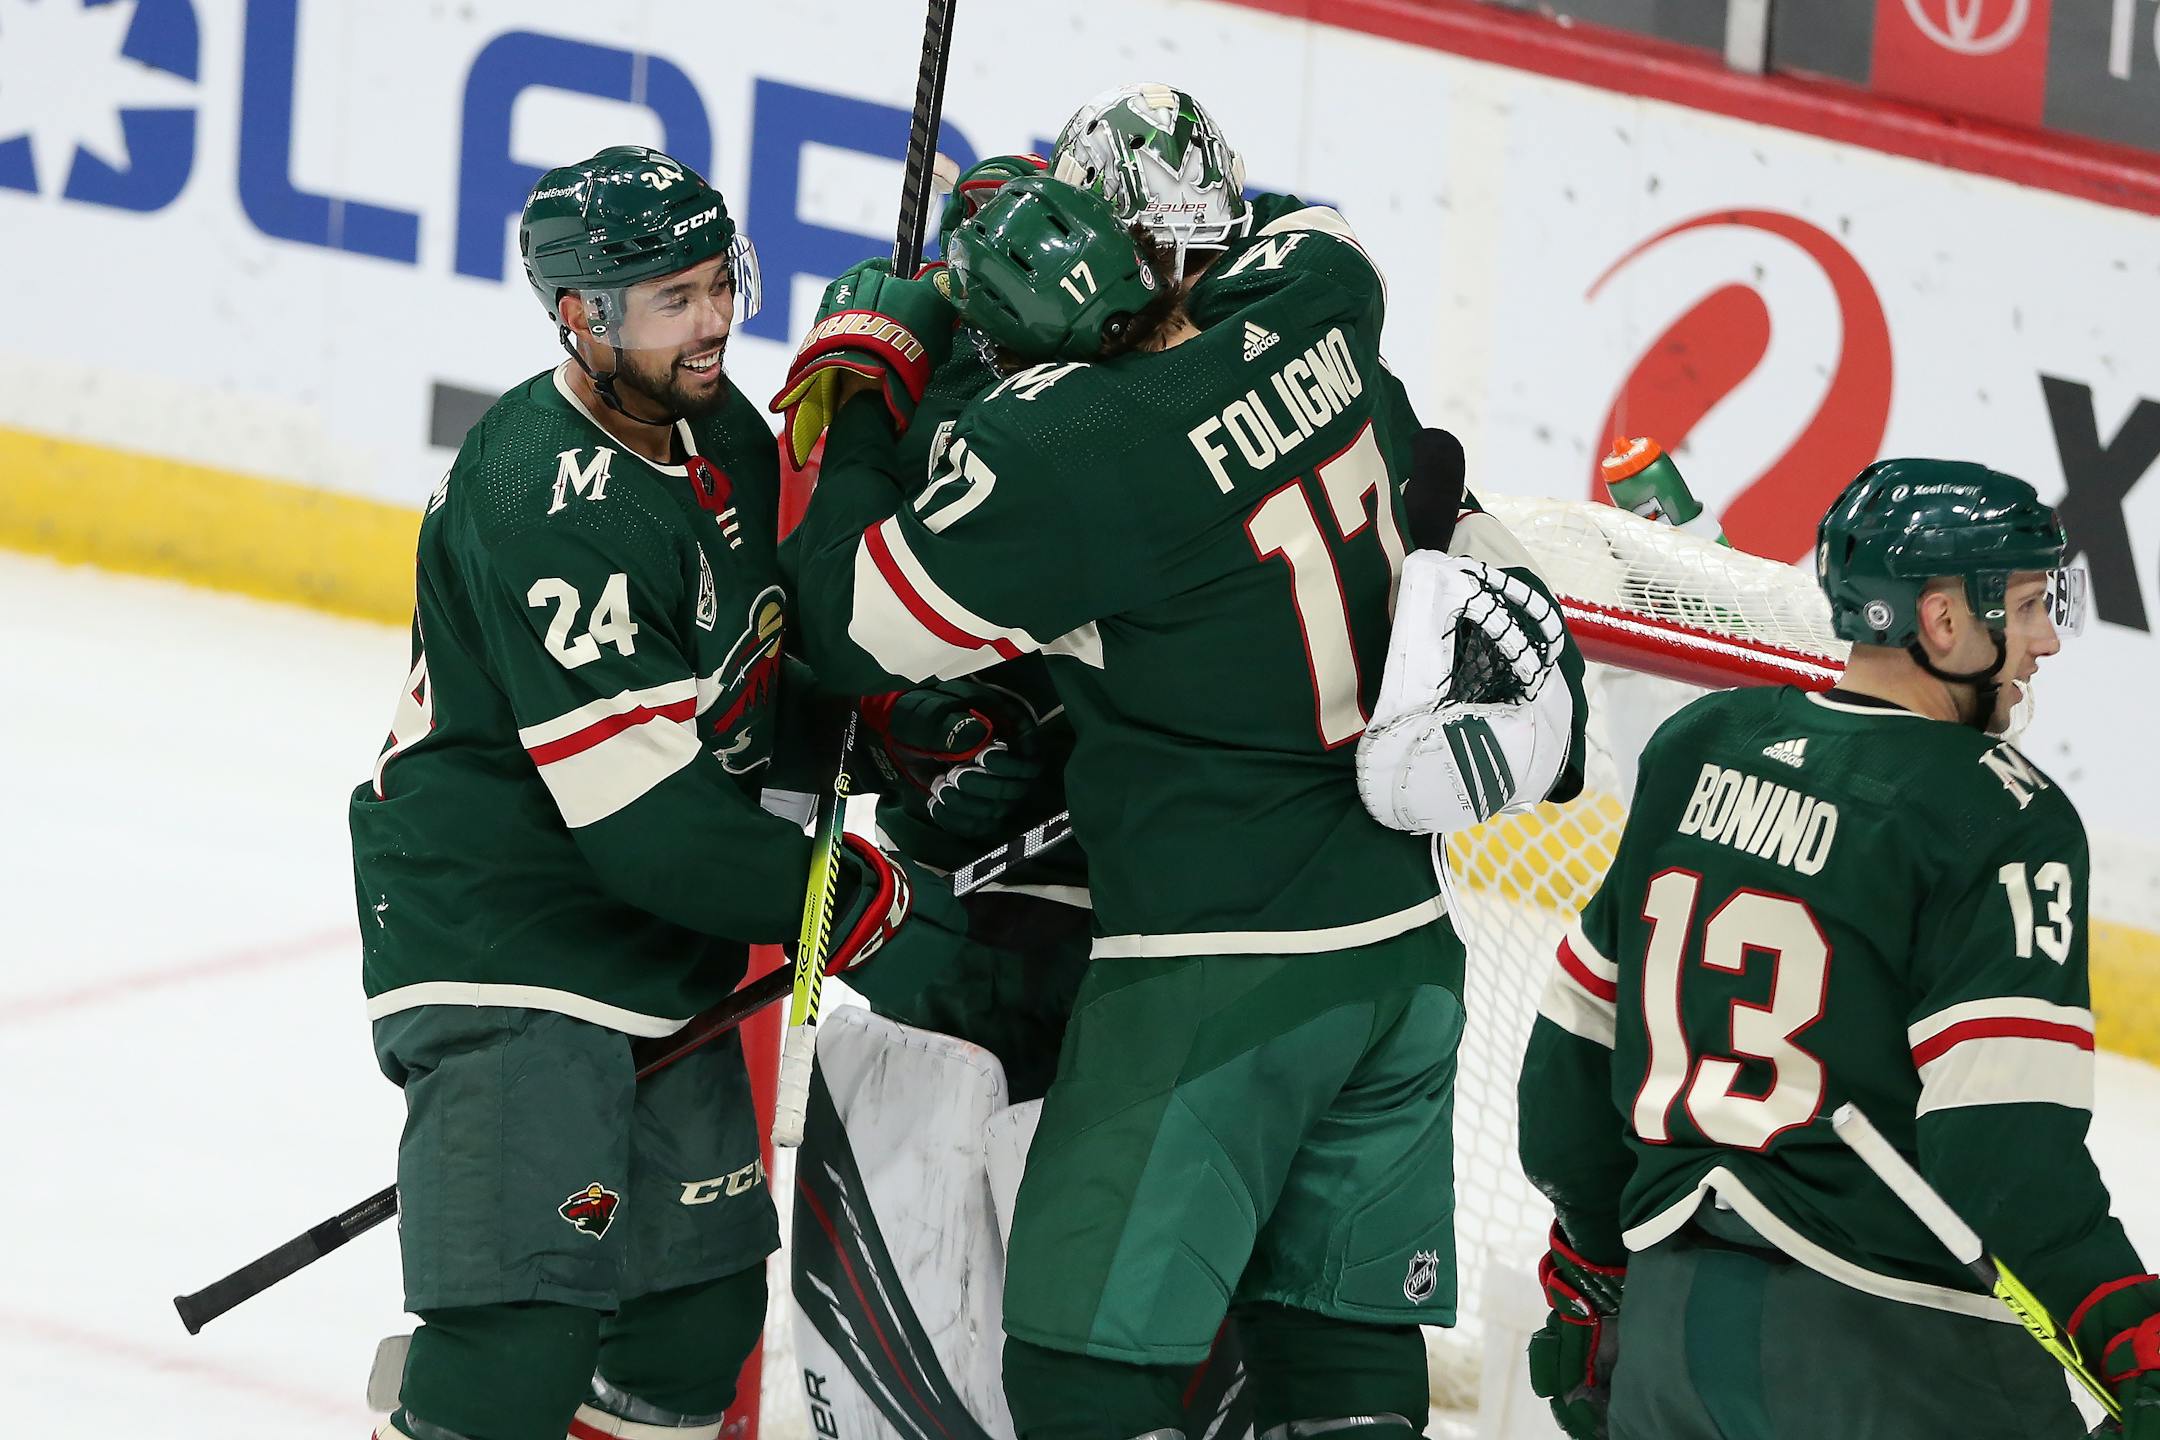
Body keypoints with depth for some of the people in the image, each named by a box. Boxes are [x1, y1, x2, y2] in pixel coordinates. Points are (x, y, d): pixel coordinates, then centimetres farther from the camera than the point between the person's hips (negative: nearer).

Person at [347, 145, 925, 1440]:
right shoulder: (546, 508, -25)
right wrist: (853, 898, -16)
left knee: (703, 1311, 12)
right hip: (503, 938, -9)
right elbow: (649, 823, -26)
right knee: (527, 1323, -20)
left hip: (662, 949, 9)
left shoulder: (716, 428, 4)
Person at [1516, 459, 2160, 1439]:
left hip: (1667, 1321, 7)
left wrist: (1587, 1278, 27)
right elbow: (2006, 1141, -20)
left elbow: (1580, 1034, 17)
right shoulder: (2001, 816, -10)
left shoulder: (1695, 747, 11)